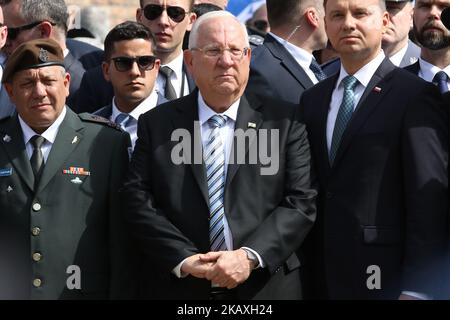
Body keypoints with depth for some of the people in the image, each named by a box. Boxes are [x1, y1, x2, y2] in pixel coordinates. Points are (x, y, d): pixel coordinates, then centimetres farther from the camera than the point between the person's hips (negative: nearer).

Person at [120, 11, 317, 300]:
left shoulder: (283, 122, 1)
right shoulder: (157, 125, 4)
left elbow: (301, 202, -6)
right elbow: (138, 201, -3)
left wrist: (250, 257, -18)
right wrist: (183, 259, -16)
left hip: (266, 286, 0)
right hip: (180, 288, 1)